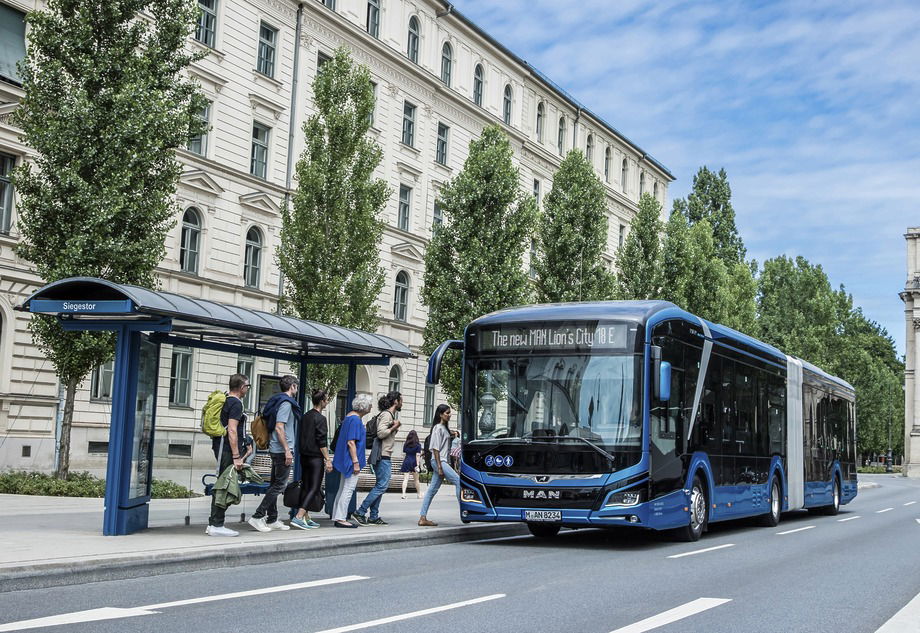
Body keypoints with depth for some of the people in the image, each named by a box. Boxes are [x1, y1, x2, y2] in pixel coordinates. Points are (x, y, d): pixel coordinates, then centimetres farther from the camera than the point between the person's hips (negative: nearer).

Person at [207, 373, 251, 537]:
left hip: (220, 448, 10)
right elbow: (232, 430, -19)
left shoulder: (225, 400, 17)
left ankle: (213, 524, 15)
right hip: (228, 450, -10)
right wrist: (236, 457, -20)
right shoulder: (236, 403, -12)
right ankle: (216, 526, -5)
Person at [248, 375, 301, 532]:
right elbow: (279, 428, -20)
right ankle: (258, 516, -11)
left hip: (275, 449, 10)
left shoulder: (277, 401, 17)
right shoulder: (286, 403, -12)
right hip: (282, 449, -10)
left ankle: (272, 519, 16)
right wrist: (287, 450, -20)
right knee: (280, 484, -8)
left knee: (275, 484, 12)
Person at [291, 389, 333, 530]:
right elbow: (321, 441, -16)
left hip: (304, 456, 8)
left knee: (305, 487, 11)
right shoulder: (320, 418, -12)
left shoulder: (305, 416, 12)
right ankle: (298, 517, -18)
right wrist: (328, 459, -13)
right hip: (316, 457, -8)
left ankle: (306, 518, 16)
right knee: (314, 488, -7)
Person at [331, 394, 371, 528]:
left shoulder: (350, 416, 15)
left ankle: (337, 518, 16)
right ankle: (340, 518, -6)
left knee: (343, 489, 13)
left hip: (345, 461, 10)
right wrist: (356, 462, -21)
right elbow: (351, 442, -21)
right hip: (351, 460, -10)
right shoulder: (355, 419, -16)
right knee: (348, 490, -7)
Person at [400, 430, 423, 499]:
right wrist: (417, 465, -9)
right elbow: (417, 455, -7)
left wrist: (403, 463, 12)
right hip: (414, 462, -1)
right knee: (416, 480, 11)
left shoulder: (405, 444, 5)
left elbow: (404, 454, 6)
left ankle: (403, 493, -18)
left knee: (405, 479, -4)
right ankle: (419, 494, 22)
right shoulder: (418, 445, -2)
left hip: (406, 462, 1)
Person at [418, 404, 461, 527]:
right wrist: (439, 466, -17)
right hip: (439, 461, -9)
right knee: (458, 481, -14)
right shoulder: (438, 428, -8)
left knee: (432, 489, 6)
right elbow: (435, 448, -13)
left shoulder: (444, 428, 19)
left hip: (443, 461, 9)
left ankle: (422, 518, 6)